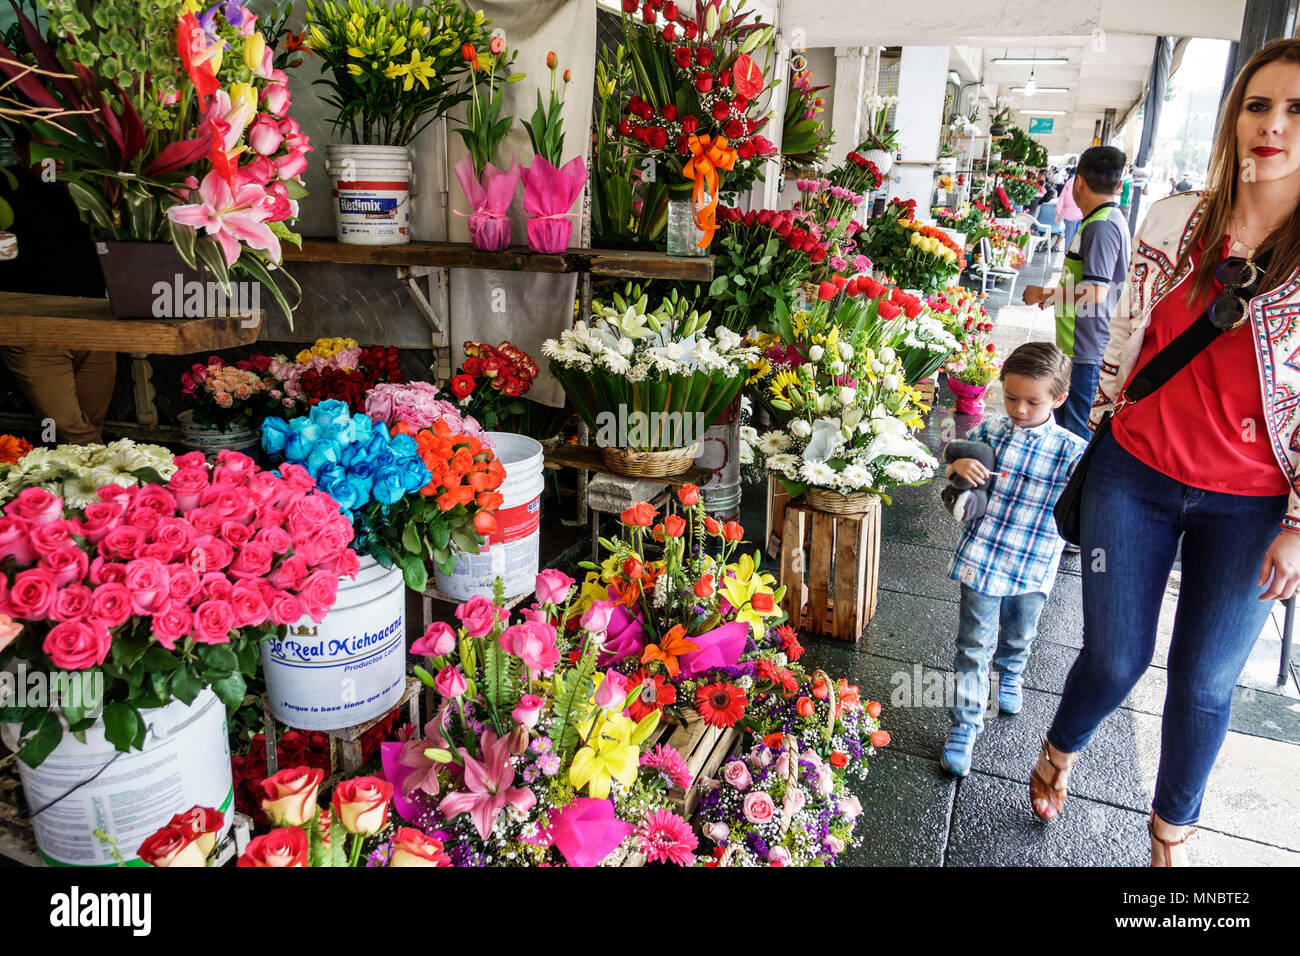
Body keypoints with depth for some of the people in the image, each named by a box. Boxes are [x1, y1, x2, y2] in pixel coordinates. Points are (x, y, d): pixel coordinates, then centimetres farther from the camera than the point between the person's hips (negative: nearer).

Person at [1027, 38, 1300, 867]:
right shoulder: (1175, 220, -1)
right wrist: (1096, 441, 10)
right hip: (1135, 477, 1)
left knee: (1205, 682, 12)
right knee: (1115, 660, 8)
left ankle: (1173, 830, 38)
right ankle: (1059, 752, 41)